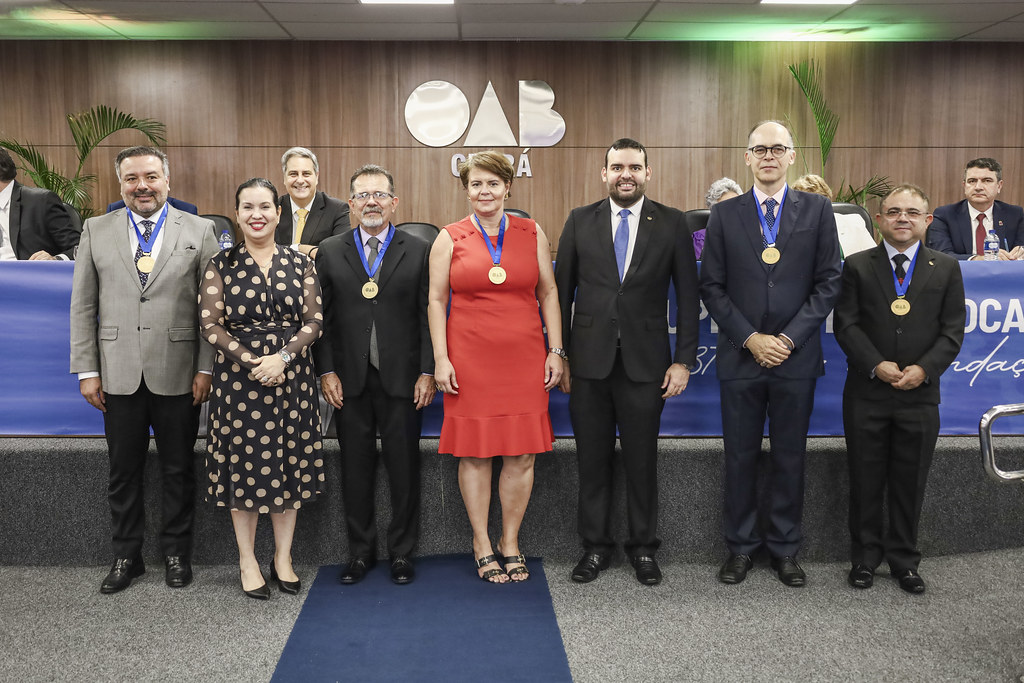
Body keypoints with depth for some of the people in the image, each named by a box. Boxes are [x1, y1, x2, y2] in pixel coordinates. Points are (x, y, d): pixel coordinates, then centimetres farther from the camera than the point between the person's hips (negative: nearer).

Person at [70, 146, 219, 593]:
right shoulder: (96, 231, 6)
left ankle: (176, 553, 26)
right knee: (123, 472, 11)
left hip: (178, 375, -1)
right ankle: (126, 556, 27)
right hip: (118, 375, 2)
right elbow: (83, 307, 6)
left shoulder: (199, 231, 1)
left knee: (178, 471, 10)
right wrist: (87, 370, 1)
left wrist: (206, 369, -6)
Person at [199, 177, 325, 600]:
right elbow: (210, 325, -4)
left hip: (292, 378, 2)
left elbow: (314, 321, 0)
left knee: (289, 465, 7)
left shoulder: (300, 263, 5)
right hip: (239, 379, -1)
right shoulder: (221, 265, 1)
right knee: (244, 466, 4)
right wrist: (252, 363, -15)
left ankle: (283, 558, 22)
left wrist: (282, 357, -15)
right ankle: (248, 563, 18)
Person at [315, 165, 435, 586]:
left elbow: (429, 315, 0)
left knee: (404, 469, 7)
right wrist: (326, 371, -2)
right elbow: (321, 318, 5)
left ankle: (402, 552, 21)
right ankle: (360, 552, 24)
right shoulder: (330, 252, 7)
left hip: (402, 379, -1)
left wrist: (427, 372, -6)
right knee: (355, 470, 10)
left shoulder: (419, 251, 3)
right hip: (350, 381, 1)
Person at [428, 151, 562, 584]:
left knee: (522, 453, 4)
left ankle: (511, 541, 21)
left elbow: (549, 294, 9)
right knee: (474, 452, 4)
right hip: (469, 359, -1)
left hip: (524, 358, 1)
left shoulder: (532, 234, 7)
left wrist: (555, 351, 3)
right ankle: (482, 544, 19)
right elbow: (436, 300, 3)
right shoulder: (449, 238, 3)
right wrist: (441, 359, -4)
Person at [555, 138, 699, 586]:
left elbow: (687, 295, 3)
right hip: (589, 361, 1)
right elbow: (562, 292, 6)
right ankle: (595, 546, 23)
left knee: (642, 459, 8)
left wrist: (684, 360, -3)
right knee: (592, 458, 8)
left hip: (646, 361, -1)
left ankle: (643, 548, 23)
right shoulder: (580, 222, 5)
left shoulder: (671, 223, 3)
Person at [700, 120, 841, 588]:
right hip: (740, 357, 0)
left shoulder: (817, 210, 4)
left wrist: (788, 339, -9)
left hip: (795, 357, 0)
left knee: (790, 458, 9)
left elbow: (828, 282, 0)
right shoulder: (725, 214, 5)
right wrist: (750, 338, -9)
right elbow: (712, 286, 2)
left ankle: (785, 548, 22)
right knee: (740, 457, 7)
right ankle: (741, 546, 21)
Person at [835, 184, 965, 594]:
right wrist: (877, 366, -15)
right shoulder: (857, 266, 3)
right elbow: (846, 325, -3)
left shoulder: (946, 269, 7)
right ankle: (865, 558, 21)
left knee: (910, 484, 9)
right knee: (866, 481, 7)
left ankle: (903, 560, 24)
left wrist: (924, 368, -13)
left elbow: (952, 331, 2)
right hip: (867, 394, -1)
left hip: (920, 396, 1)